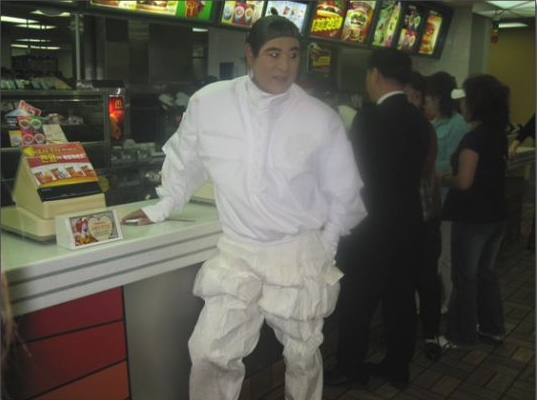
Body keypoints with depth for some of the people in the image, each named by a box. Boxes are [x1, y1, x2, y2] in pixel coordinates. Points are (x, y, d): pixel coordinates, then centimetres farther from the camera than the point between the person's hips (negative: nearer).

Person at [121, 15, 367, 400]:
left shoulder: (322, 118, -9)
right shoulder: (208, 102, -8)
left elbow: (344, 192, 4)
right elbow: (184, 161, 10)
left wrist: (325, 246, 5)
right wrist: (161, 208, 19)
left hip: (300, 256, 0)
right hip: (236, 254, 1)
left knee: (303, 357, 17)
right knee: (210, 354, 5)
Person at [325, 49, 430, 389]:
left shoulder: (370, 118, -17)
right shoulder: (419, 119, 5)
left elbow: (354, 171, -10)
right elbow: (413, 169, 13)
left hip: (373, 225, -7)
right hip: (408, 221, 8)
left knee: (358, 302, 6)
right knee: (401, 297, 14)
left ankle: (351, 369, 19)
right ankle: (398, 366, 27)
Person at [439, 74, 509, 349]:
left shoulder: (473, 138, -20)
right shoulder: (499, 134, 7)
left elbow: (464, 181, -26)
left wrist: (440, 178, -7)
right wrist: (449, 176, 15)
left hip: (472, 218, -8)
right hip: (496, 215, 8)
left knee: (464, 277, 5)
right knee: (485, 272, 21)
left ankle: (462, 336, 16)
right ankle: (493, 327, 32)